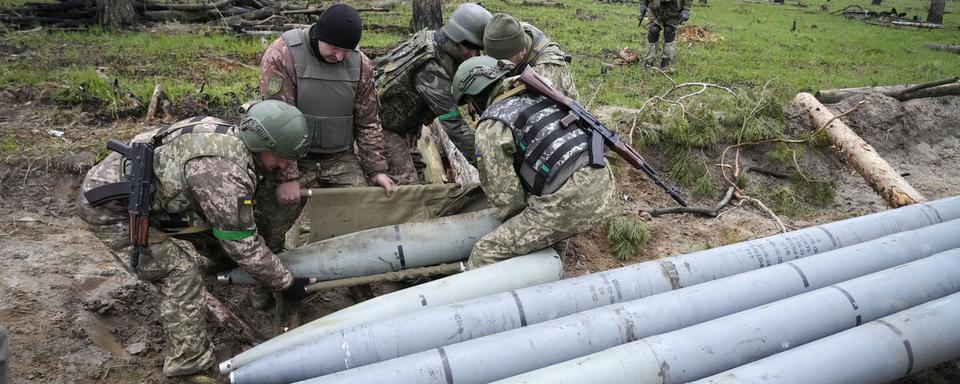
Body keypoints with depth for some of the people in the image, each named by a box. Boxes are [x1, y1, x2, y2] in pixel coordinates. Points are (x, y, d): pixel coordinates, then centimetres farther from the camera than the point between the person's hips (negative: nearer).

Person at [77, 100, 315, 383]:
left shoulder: (226, 135, -4)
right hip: (109, 206, -9)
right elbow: (242, 243, -20)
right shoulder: (223, 172, -30)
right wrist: (285, 283, -9)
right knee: (181, 274, -12)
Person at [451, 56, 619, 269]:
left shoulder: (491, 126, -2)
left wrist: (514, 220, 20)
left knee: (487, 252, -2)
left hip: (570, 201, -8)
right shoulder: (537, 95, 20)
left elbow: (502, 190, -1)